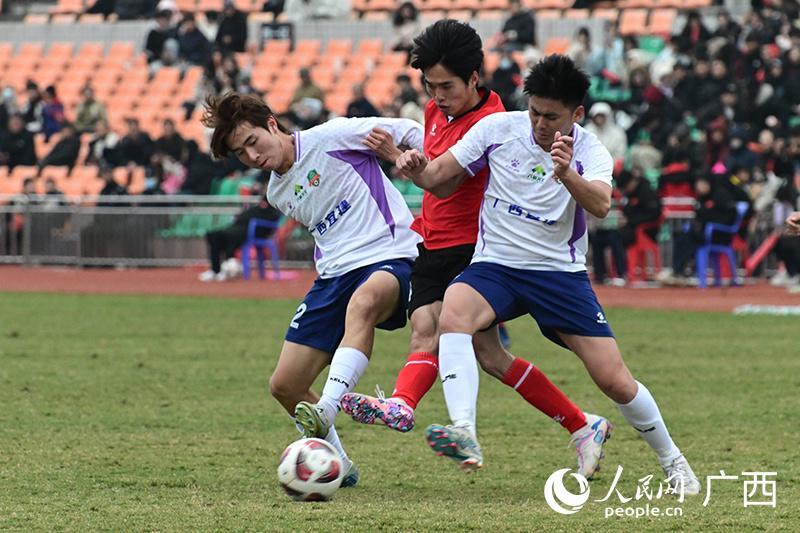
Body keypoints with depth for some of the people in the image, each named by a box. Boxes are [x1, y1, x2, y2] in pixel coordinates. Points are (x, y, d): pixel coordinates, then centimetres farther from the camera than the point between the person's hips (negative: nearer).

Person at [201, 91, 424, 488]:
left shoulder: (330, 138, -7)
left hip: (390, 257, -8)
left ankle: (326, 411, -59)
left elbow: (405, 131, -7)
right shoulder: (277, 194, 16)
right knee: (284, 385, 0)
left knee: (363, 303, -45)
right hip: (335, 273, 8)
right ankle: (336, 465, 20)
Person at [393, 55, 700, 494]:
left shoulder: (590, 152, -8)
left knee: (614, 381, -5)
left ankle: (671, 460, 21)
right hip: (495, 265, 1)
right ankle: (464, 435, -45)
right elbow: (438, 176, 1)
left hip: (561, 272, -1)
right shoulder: (499, 128, -3)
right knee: (453, 314, -34)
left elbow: (601, 205, -28)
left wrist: (566, 174, -47)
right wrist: (416, 167, -22)